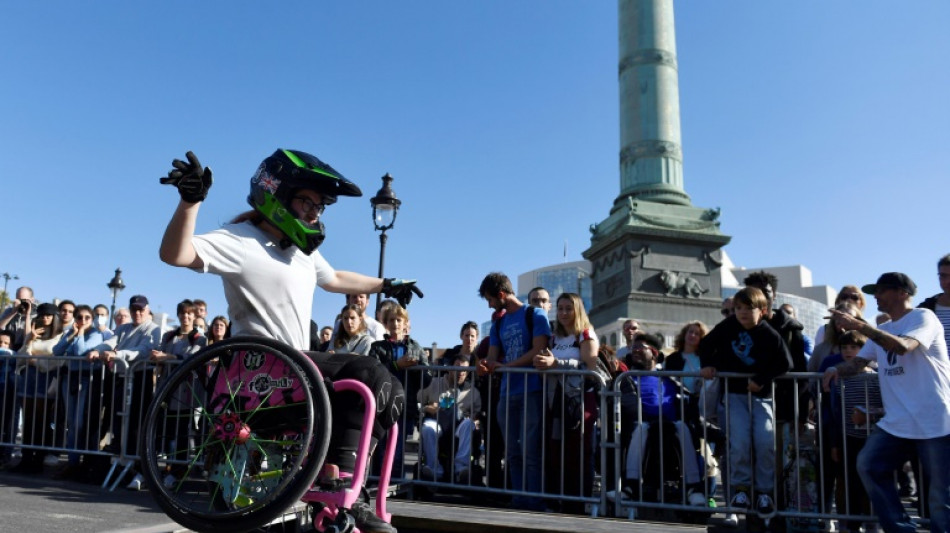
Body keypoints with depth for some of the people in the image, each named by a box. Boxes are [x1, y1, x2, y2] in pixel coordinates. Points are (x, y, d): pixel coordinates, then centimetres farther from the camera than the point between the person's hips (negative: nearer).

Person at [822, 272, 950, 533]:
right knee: (868, 466, -4)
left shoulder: (923, 317, -7)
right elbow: (859, 361, 17)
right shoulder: (882, 331, 19)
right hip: (896, 422, 8)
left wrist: (858, 326, -29)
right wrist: (837, 370, -5)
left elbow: (903, 346, -26)